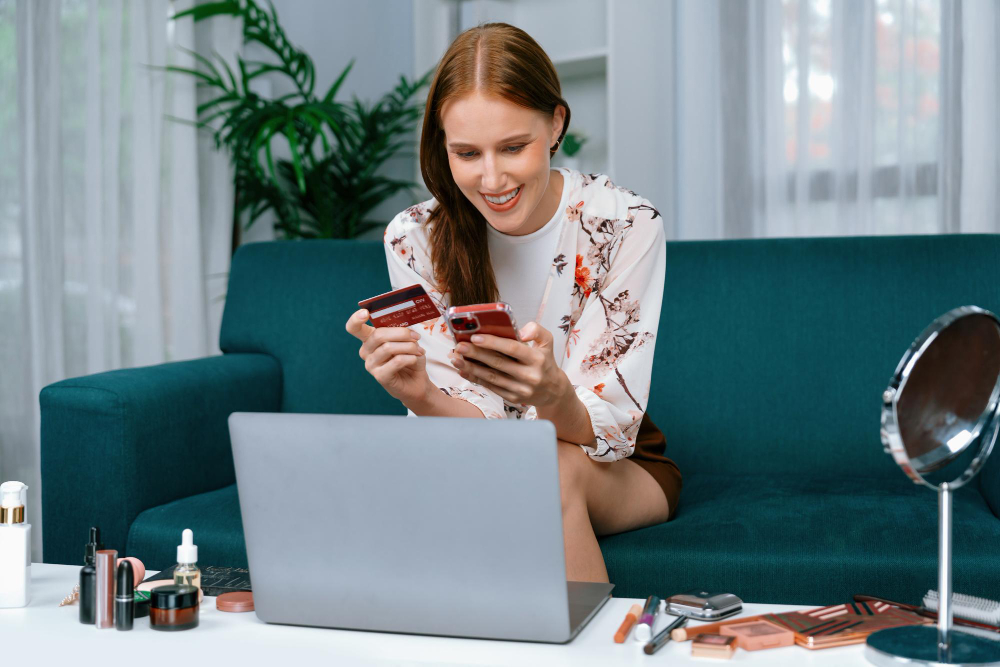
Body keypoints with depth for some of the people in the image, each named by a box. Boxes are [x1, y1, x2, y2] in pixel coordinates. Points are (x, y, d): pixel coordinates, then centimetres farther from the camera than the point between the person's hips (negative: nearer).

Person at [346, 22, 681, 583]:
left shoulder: (627, 224, -19)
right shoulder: (414, 238, -14)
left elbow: (608, 428, -22)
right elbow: (477, 431, -16)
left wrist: (551, 393, -45)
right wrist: (418, 395, -39)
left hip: (620, 469, -1)